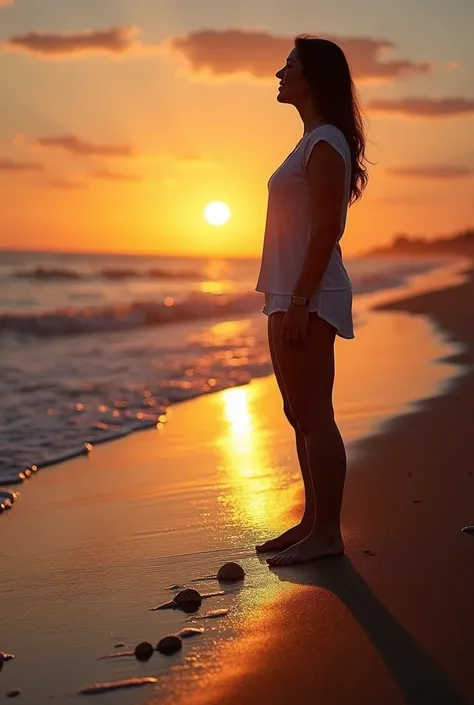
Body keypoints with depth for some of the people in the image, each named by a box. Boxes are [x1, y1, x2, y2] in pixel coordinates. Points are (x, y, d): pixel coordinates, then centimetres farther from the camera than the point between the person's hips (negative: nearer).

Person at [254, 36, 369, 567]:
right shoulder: (313, 143, 19)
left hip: (309, 296, -10)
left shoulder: (326, 143, -11)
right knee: (300, 414, 12)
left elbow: (328, 228, -18)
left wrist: (300, 302, -22)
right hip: (291, 294, 10)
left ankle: (326, 533, -1)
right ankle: (312, 522, 20)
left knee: (313, 413, -7)